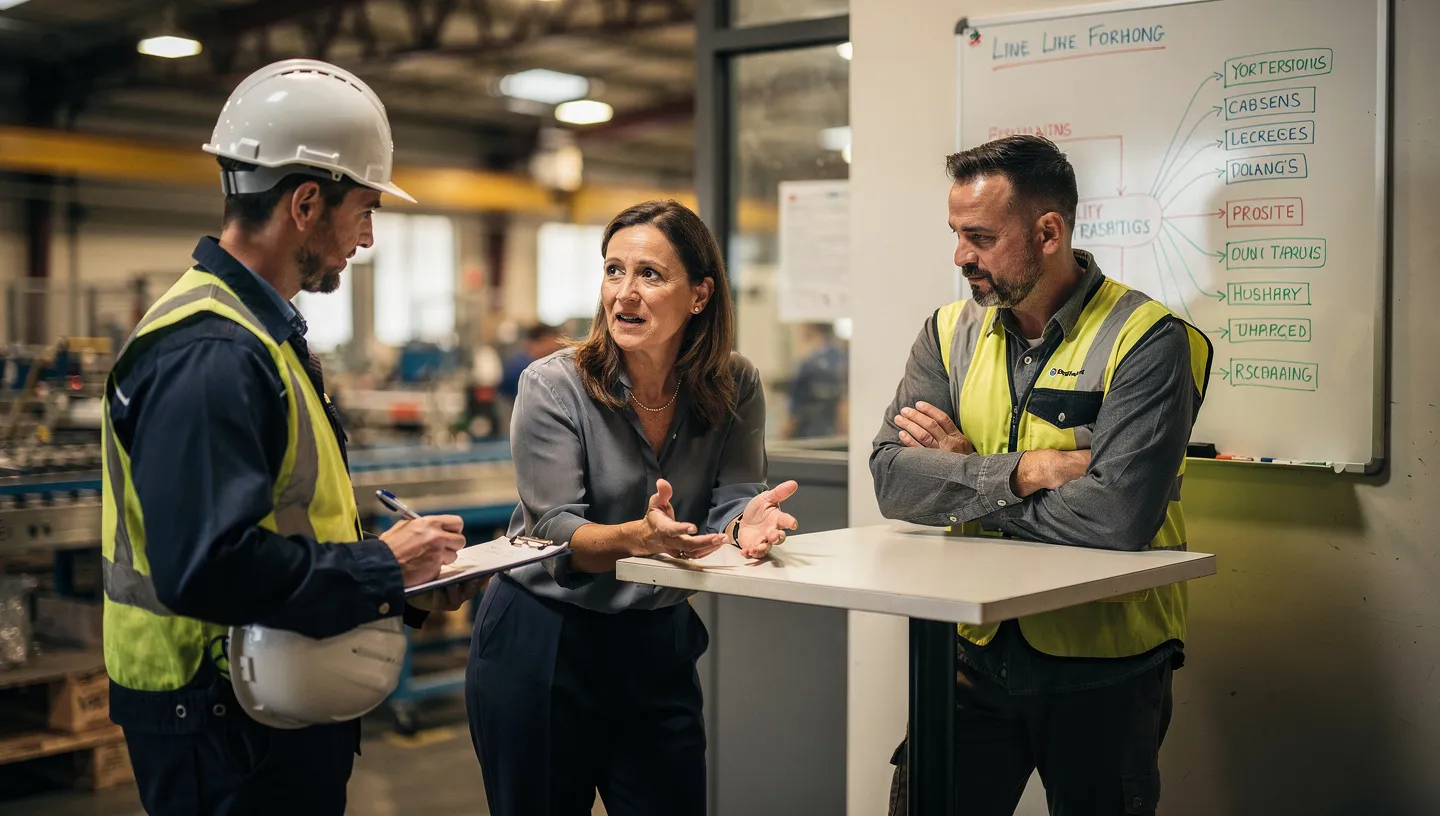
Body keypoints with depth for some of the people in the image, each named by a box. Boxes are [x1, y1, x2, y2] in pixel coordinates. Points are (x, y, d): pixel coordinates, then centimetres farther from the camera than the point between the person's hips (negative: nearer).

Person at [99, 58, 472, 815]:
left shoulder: (259, 330, 12)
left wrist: (409, 579, 5)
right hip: (225, 727, -10)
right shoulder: (209, 352, -23)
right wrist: (380, 565, -20)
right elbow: (210, 567, -32)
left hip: (276, 707, 10)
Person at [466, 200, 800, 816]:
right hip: (542, 644, -3)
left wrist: (745, 524, -32)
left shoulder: (735, 386, -5)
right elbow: (555, 532, -19)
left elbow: (730, 503, -8)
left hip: (658, 646, 3)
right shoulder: (553, 386, -15)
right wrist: (640, 536, -38)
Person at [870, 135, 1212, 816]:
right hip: (976, 657, 4)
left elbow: (1118, 514, -27)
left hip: (1104, 674, -4)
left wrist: (963, 477, -15)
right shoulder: (950, 333, 3)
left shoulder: (1146, 339, -14)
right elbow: (892, 478, -8)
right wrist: (1022, 473, -21)